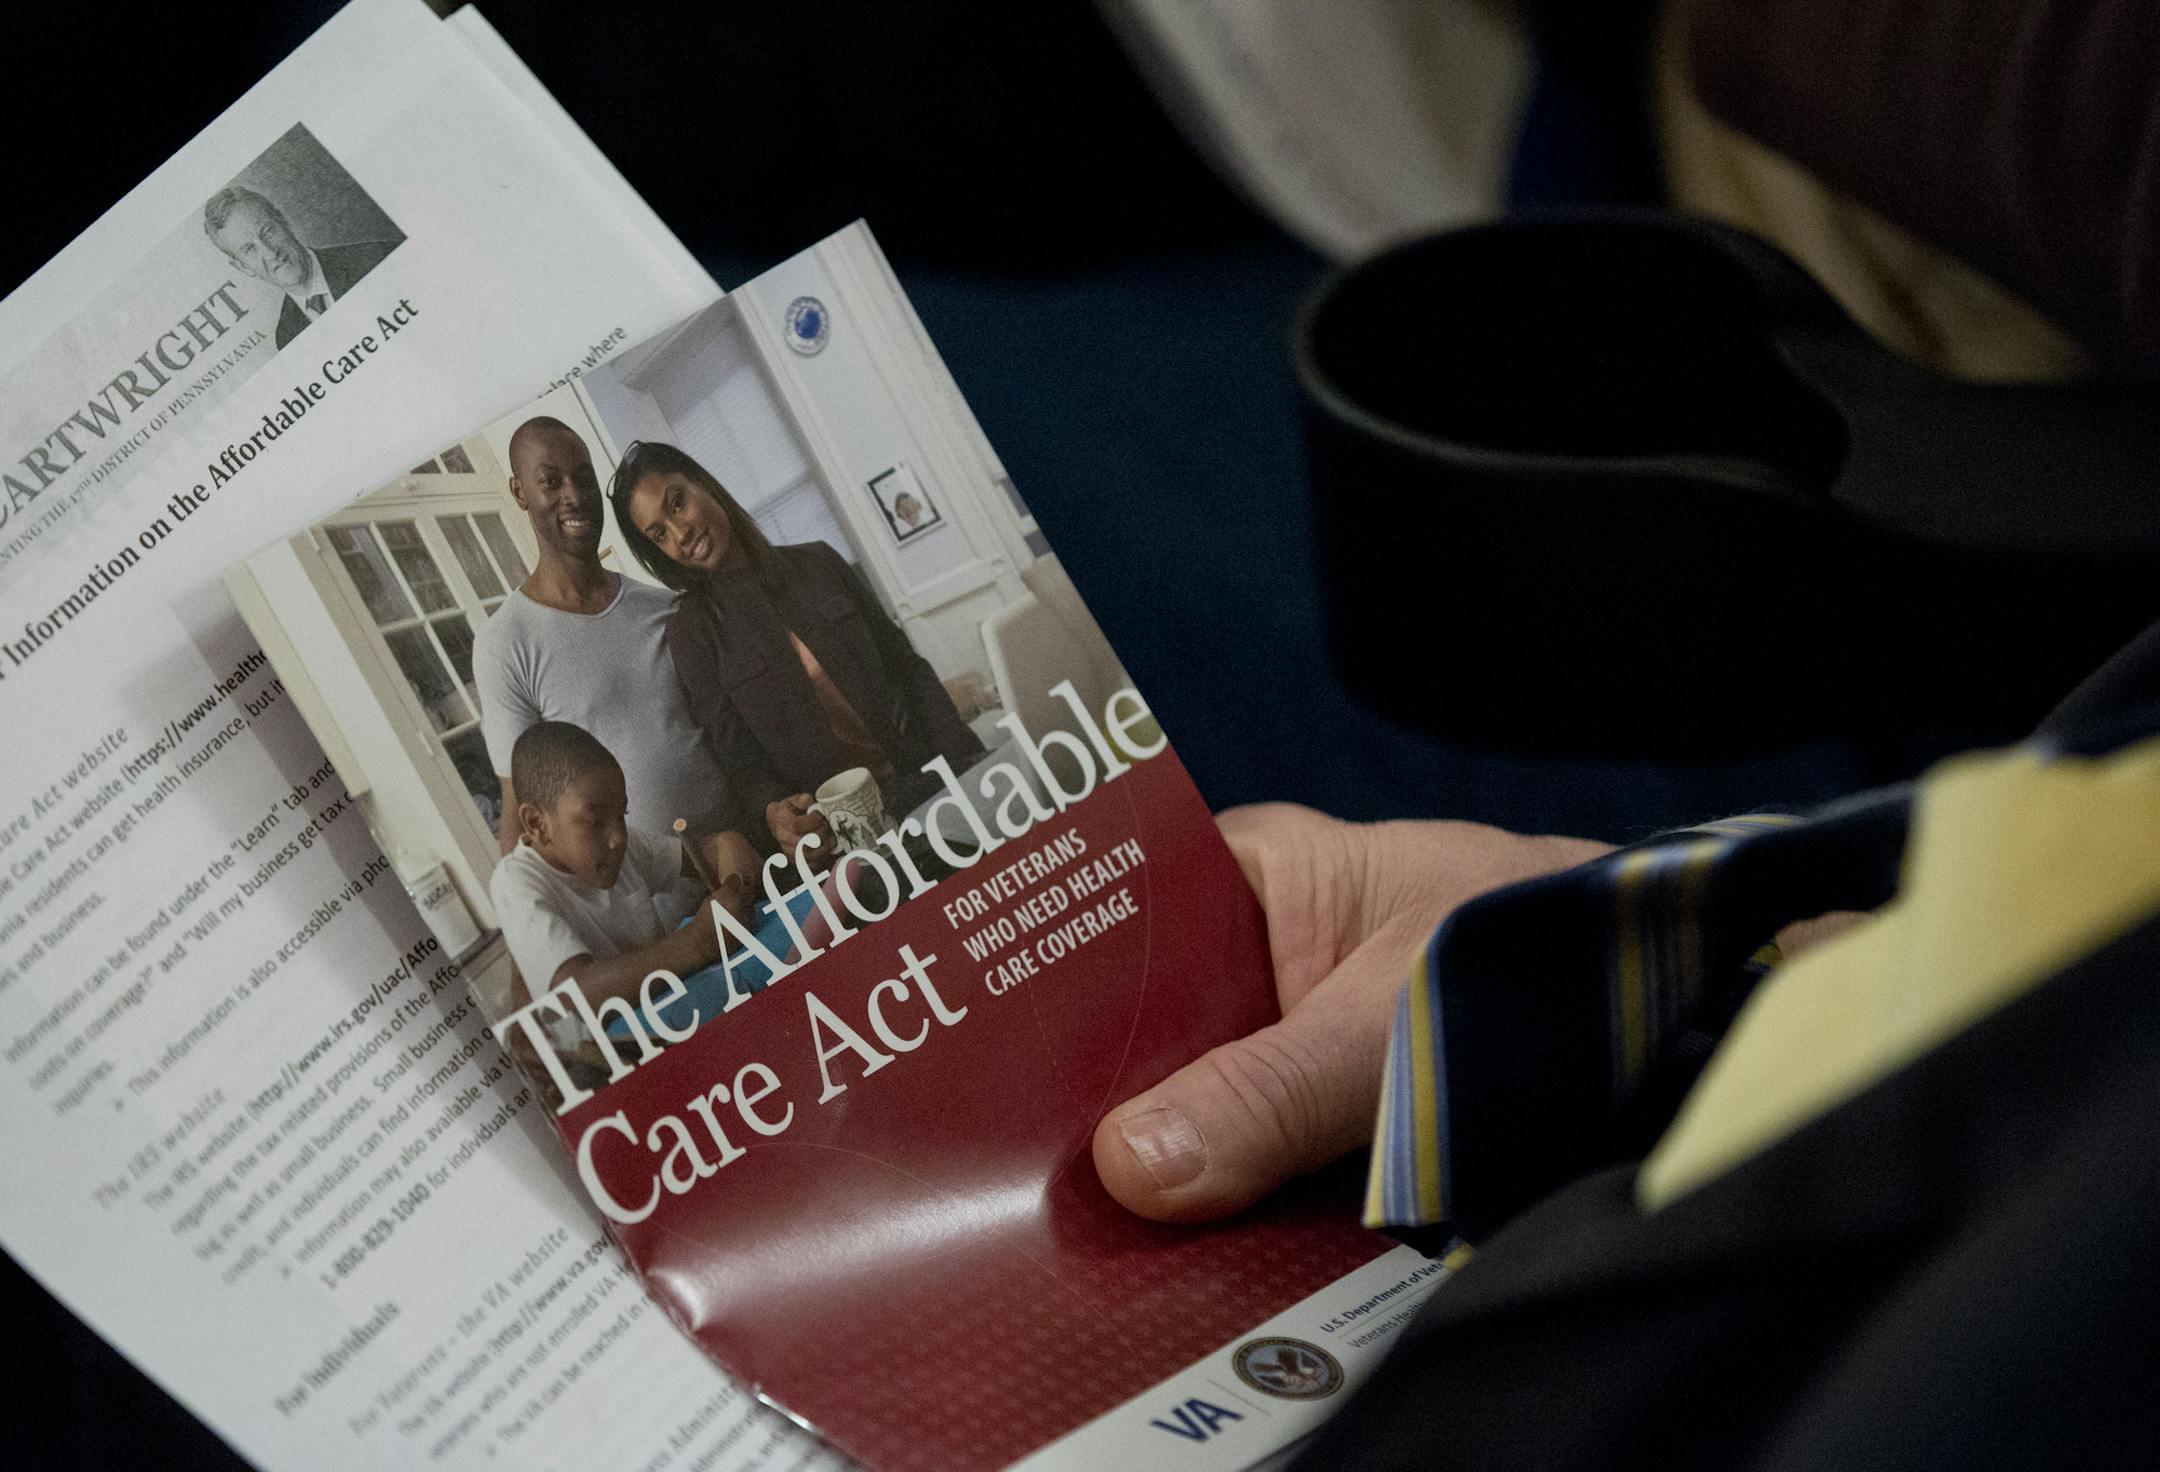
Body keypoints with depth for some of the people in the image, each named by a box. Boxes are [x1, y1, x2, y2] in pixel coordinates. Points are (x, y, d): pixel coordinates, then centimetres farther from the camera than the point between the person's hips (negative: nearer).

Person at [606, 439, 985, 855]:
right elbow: (738, 757, -2)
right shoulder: (692, 631, 2)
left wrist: (971, 770, 1)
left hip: (925, 787, 3)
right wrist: (770, 810, -25)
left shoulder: (818, 563, 10)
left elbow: (907, 669, 11)